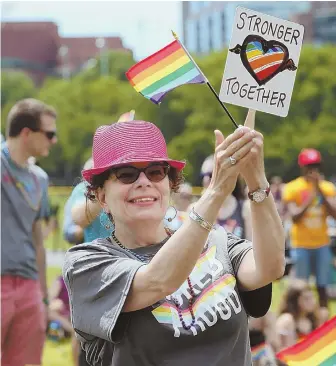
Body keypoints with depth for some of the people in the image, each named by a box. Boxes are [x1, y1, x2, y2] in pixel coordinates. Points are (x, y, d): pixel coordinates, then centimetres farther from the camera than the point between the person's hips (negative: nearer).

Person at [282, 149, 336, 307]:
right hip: (301, 244, -3)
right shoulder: (292, 188, -5)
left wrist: (321, 192, -14)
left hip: (322, 243, 3)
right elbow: (294, 217, -13)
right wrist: (310, 199, -21)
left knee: (322, 286, 5)